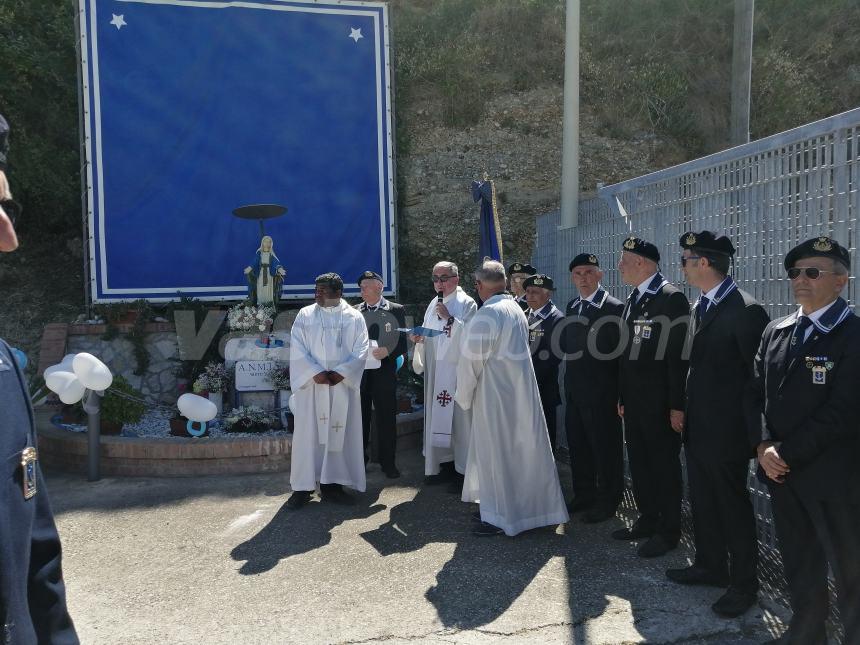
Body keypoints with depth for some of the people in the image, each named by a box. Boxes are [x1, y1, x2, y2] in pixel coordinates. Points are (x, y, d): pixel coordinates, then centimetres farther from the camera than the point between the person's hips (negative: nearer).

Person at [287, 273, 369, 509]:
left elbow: (360, 351, -1)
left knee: (339, 433, 4)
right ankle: (303, 487, 10)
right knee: (307, 433, 1)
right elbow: (297, 349, -2)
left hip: (343, 386, 1)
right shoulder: (305, 315, 5)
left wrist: (341, 373, -14)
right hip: (310, 385, 0)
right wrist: (315, 373, -15)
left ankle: (331, 484, 14)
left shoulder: (354, 317, 5)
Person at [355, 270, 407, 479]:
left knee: (386, 418, 4)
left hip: (384, 371, -2)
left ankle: (388, 462, 16)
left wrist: (388, 351, -18)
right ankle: (359, 459, 22)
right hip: (358, 371, 2)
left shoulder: (396, 310, 2)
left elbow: (403, 342, -1)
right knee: (360, 417, 8)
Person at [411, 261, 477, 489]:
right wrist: (418, 337, -1)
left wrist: (450, 318, -21)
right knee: (437, 416, 10)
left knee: (458, 418, -3)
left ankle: (462, 470, 7)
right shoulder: (434, 304, 15)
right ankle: (445, 463, 23)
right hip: (435, 370, 7)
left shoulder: (466, 303, -6)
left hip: (457, 370, -7)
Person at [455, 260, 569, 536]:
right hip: (521, 390, 8)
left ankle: (499, 517, 13)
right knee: (522, 449, 17)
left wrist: (463, 396, -4)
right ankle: (529, 505, 31)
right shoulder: (516, 308, 6)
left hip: (495, 393, -8)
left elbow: (471, 360, -17)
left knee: (495, 451, 3)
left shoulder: (487, 315, -19)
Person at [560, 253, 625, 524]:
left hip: (601, 393, -7)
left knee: (606, 448, 7)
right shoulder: (572, 307, 10)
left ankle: (608, 500, 23)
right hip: (575, 390, 7)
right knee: (578, 446, 17)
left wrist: (621, 396, -15)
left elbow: (620, 352, -14)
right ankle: (583, 494, 33)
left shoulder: (614, 308, -13)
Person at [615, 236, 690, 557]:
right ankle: (647, 519, 31)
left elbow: (679, 356, -18)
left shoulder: (672, 298, -13)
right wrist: (622, 396, 14)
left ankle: (668, 531, 19)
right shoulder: (633, 299, 12)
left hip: (660, 403, -8)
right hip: (634, 401, 8)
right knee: (639, 462, 16)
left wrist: (677, 405, -19)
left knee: (664, 465, 5)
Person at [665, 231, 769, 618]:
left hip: (726, 431, -8)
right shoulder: (700, 307, 9)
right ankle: (710, 565, 36)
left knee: (733, 505, 7)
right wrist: (685, 411, 10)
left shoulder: (745, 310, -18)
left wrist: (752, 433, -14)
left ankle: (743, 583, 24)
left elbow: (759, 376, -17)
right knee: (703, 501, 19)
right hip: (697, 427, 8)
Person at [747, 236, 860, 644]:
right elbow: (756, 394, 8)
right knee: (798, 564, 19)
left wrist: (787, 453, -15)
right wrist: (763, 446, -7)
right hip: (781, 472, 6)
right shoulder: (775, 332, 9)